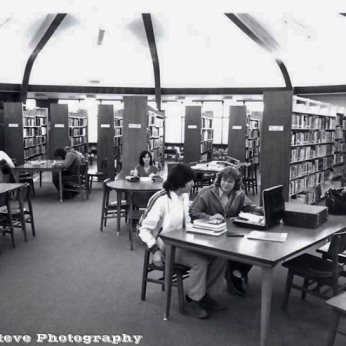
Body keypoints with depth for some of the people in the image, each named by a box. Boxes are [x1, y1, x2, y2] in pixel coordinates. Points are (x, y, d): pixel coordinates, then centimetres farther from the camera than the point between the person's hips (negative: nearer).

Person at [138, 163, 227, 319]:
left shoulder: (184, 196, 3)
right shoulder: (161, 200, -20)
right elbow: (143, 229, -18)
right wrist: (155, 250, -26)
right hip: (166, 246, -7)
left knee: (219, 255, -9)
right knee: (200, 262, -28)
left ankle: (205, 293, 7)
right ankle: (192, 300, -5)